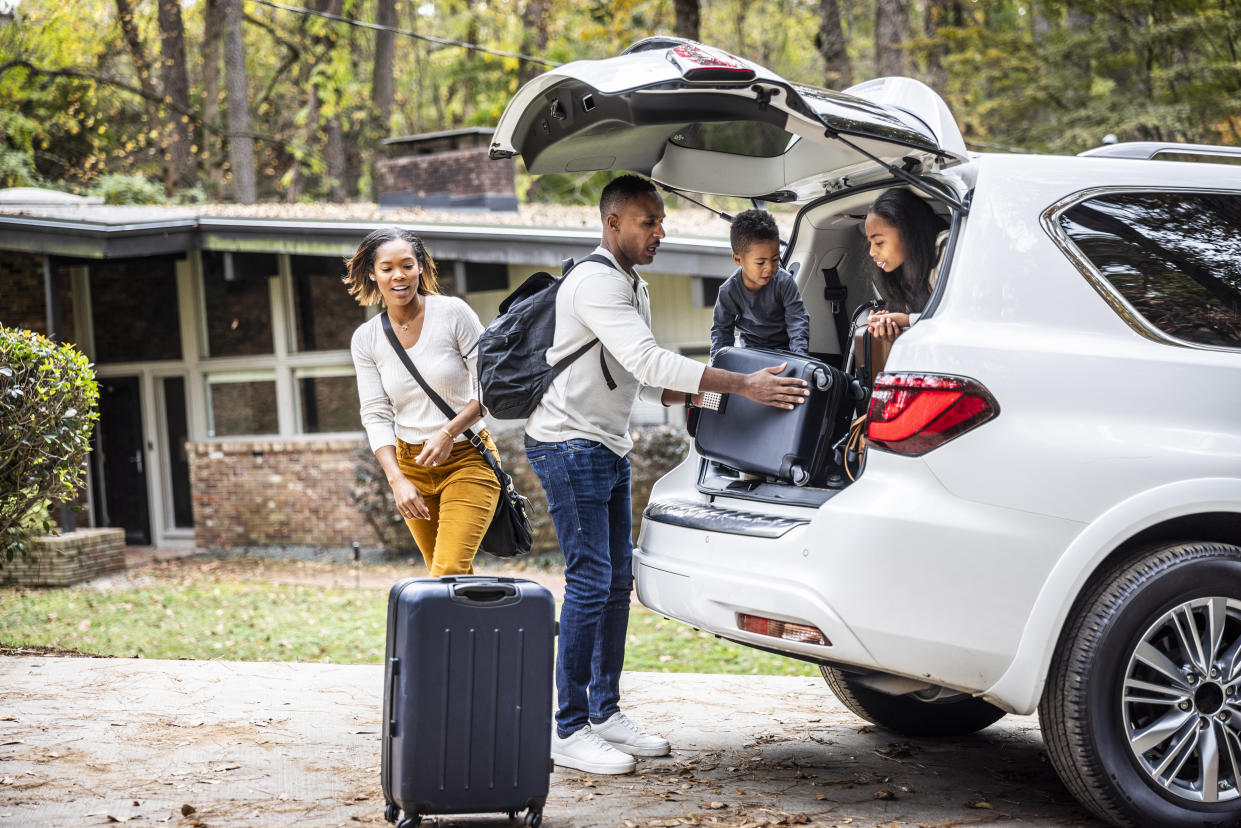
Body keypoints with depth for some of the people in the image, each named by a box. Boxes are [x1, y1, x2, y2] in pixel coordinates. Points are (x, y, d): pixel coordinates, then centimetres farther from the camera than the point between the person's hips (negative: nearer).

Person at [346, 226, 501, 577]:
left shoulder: (453, 314, -10)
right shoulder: (365, 339, 0)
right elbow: (376, 416, -1)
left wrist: (448, 432, -20)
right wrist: (398, 481, -14)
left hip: (467, 457, -4)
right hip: (411, 464, 4)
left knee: (449, 573, -17)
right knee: (455, 578, 9)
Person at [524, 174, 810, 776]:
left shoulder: (634, 288, 16)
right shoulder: (597, 283, -17)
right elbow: (648, 362, -28)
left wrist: (685, 394, 0)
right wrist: (744, 385, -30)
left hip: (609, 448, 10)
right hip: (569, 442, -10)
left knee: (618, 581, 10)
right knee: (590, 581, -12)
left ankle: (605, 712, 17)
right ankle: (570, 731, -7)